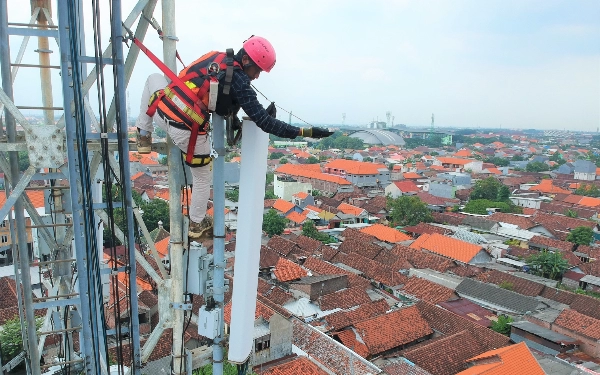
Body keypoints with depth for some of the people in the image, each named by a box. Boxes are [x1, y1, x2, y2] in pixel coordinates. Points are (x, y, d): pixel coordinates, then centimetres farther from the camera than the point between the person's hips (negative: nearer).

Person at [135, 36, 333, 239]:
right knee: (202, 178, 21)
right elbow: (265, 122, -13)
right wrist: (305, 131, -12)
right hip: (187, 131, -5)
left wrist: (232, 116, 34)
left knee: (154, 77, 37)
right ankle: (197, 225, 39)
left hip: (161, 111, 5)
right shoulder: (240, 82, -10)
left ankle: (144, 135, 37)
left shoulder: (214, 55, 11)